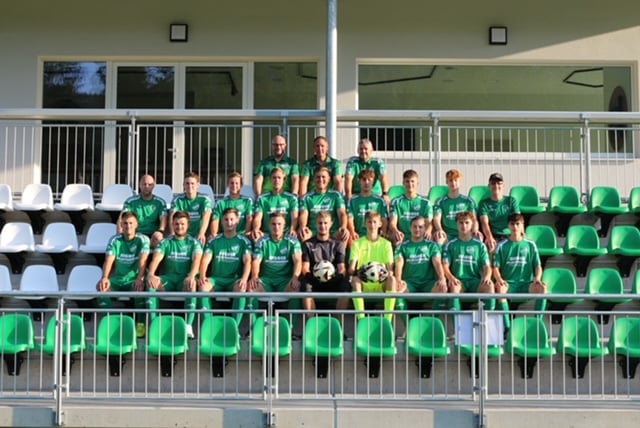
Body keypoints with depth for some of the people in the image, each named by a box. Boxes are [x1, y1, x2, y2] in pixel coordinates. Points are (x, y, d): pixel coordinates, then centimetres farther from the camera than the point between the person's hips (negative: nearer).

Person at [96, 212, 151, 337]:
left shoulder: (143, 240, -4)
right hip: (117, 279, 3)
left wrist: (140, 278, -38)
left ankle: (141, 323, -22)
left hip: (134, 280, -3)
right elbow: (109, 260, -12)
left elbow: (143, 260, -19)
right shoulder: (115, 240, 2)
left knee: (140, 288, -36)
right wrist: (105, 277, -32)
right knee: (101, 287, -27)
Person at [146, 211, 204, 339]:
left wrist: (191, 276, -32)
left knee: (192, 284, -37)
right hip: (169, 278, 2)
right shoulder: (166, 242, 13)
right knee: (151, 282, -29)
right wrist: (150, 274, -26)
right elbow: (156, 259, -4)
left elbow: (197, 260, -10)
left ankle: (189, 325, -43)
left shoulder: (194, 242, 9)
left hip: (185, 279, -2)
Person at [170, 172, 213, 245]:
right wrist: (173, 233, -33)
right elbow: (173, 217, -12)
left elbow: (206, 217, -19)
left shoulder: (204, 199, -2)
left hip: (198, 237, -1)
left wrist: (201, 233, -38)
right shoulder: (177, 200, 4)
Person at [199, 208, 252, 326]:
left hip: (235, 279, -1)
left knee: (241, 288, -37)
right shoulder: (214, 241, 13)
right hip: (216, 279, 2)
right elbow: (205, 260, 1)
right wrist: (202, 276, -20)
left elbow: (247, 261, -4)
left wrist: (244, 278, -24)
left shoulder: (243, 242, 9)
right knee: (203, 286, -31)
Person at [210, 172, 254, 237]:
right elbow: (215, 220, 4)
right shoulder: (221, 203, 13)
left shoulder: (247, 201, 8)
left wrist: (247, 233, -21)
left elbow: (249, 219, -3)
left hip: (242, 236, -1)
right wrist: (214, 234, -15)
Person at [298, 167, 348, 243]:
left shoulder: (336, 195, 13)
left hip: (333, 233, 0)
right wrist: (302, 227, -26)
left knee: (344, 234, -35)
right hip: (313, 232, 0)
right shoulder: (307, 197, 14)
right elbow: (303, 214, -1)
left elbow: (342, 213, -1)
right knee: (300, 234, -34)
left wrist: (343, 227, -24)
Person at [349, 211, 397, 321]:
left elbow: (390, 267, 1)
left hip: (381, 284, 1)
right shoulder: (358, 243, 9)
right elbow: (352, 266, -4)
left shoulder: (386, 244, 11)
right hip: (363, 283, 0)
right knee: (355, 280, -34)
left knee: (392, 279, -32)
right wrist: (353, 270, -27)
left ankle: (388, 319, -35)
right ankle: (361, 318, -40)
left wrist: (389, 273, -22)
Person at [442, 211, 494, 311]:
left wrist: (487, 276, -16)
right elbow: (445, 266, 2)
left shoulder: (480, 245, 15)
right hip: (458, 280, -1)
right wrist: (451, 277, -20)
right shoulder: (451, 245, 12)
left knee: (489, 285, -31)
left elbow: (486, 266, 8)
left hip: (475, 280, 1)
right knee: (453, 286, -37)